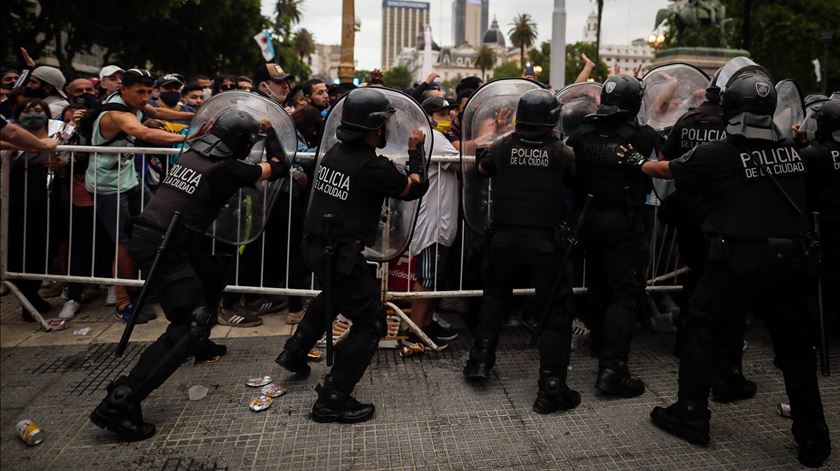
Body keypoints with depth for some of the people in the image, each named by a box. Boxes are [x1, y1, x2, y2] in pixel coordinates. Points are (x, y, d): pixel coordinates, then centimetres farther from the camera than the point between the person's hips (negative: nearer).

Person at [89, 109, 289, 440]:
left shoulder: (193, 152, 8)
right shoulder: (228, 170, -11)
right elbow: (278, 168, 1)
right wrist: (271, 135, 17)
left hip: (147, 232, 9)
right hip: (162, 246, -9)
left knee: (213, 270, 28)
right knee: (190, 324, -11)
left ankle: (200, 343, 42)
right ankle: (119, 403, -15)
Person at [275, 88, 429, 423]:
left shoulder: (334, 153, 3)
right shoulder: (374, 167, -20)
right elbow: (414, 189, -4)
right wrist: (416, 151, 10)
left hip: (314, 245, 9)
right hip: (341, 255, -9)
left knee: (335, 293, 37)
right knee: (370, 324, 3)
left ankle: (294, 352, 44)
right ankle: (332, 400, 4)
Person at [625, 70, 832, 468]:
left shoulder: (717, 155, -11)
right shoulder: (791, 152, 4)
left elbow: (668, 170, 4)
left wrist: (635, 161, 22)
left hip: (738, 262, -5)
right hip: (790, 260, 5)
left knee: (702, 331, 11)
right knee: (794, 344, 15)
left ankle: (691, 416, 18)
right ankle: (812, 438, 22)